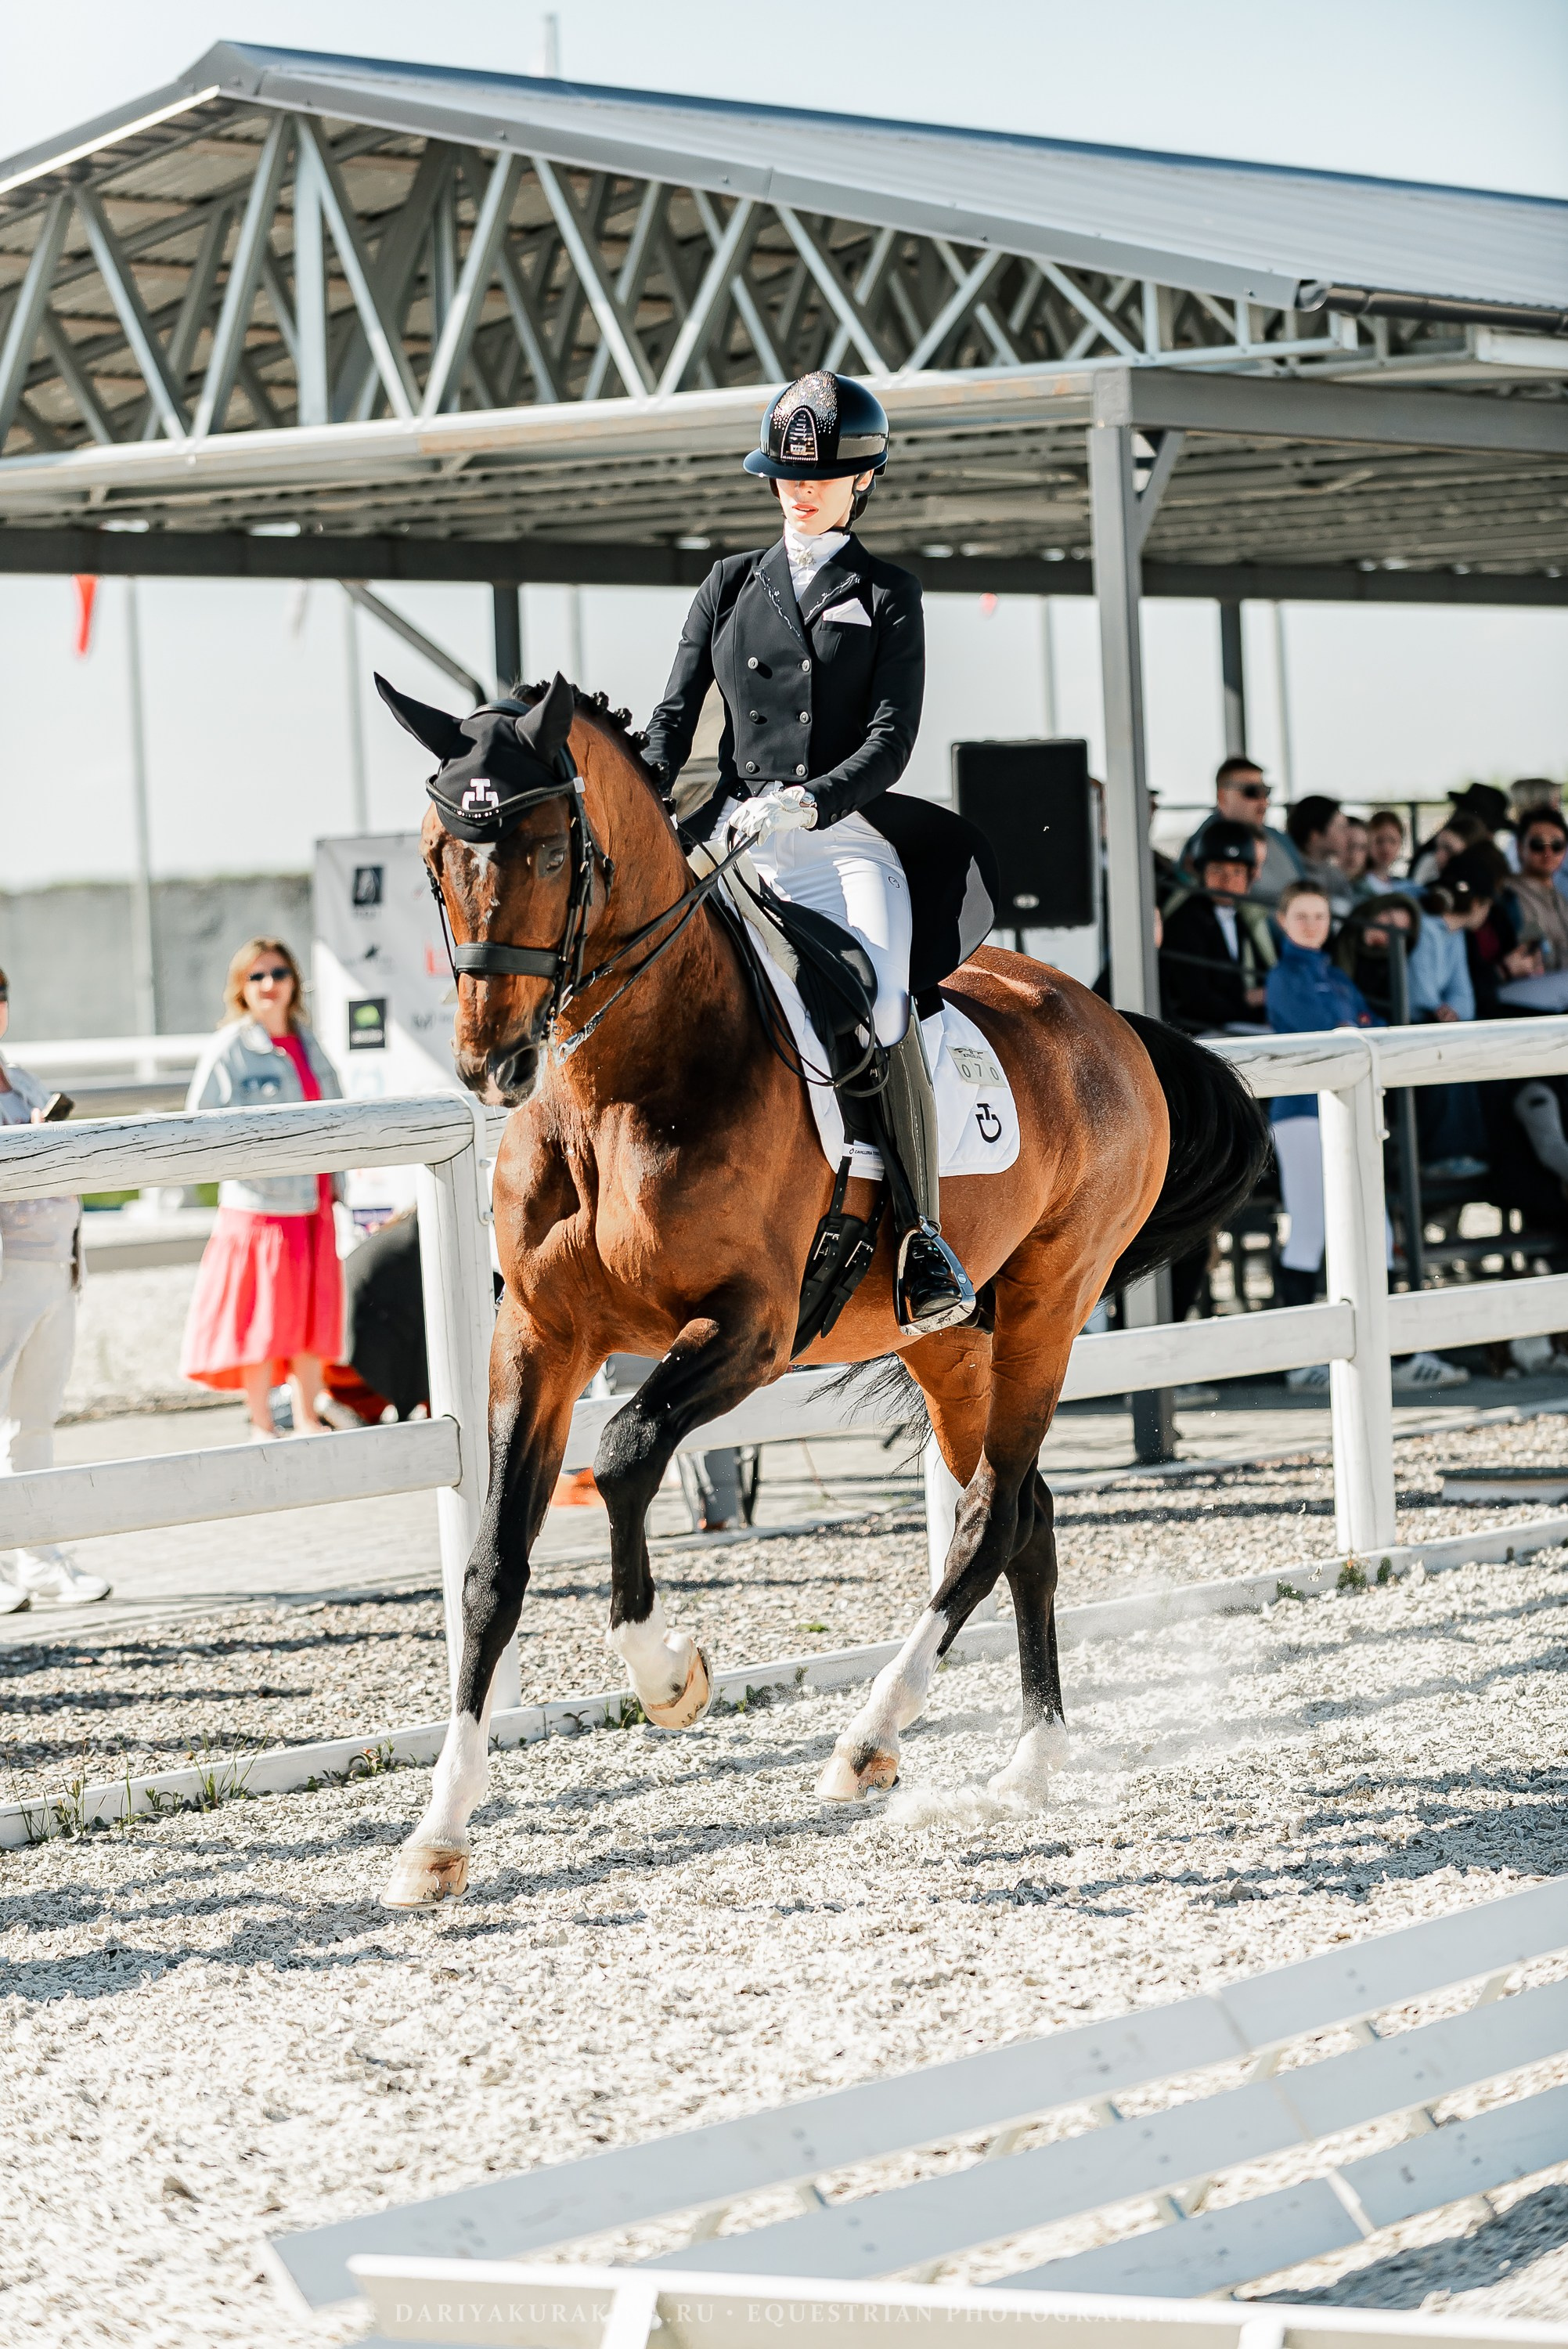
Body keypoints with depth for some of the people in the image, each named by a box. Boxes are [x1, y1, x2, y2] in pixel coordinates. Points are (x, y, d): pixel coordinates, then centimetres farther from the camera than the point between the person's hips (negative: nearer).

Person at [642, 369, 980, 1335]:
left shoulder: (888, 595, 9)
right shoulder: (732, 584, 17)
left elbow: (890, 741, -1)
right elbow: (677, 713, 12)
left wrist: (807, 801, -19)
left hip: (849, 833, -3)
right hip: (738, 837, 3)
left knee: (881, 1007, -29)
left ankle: (924, 1238, -21)